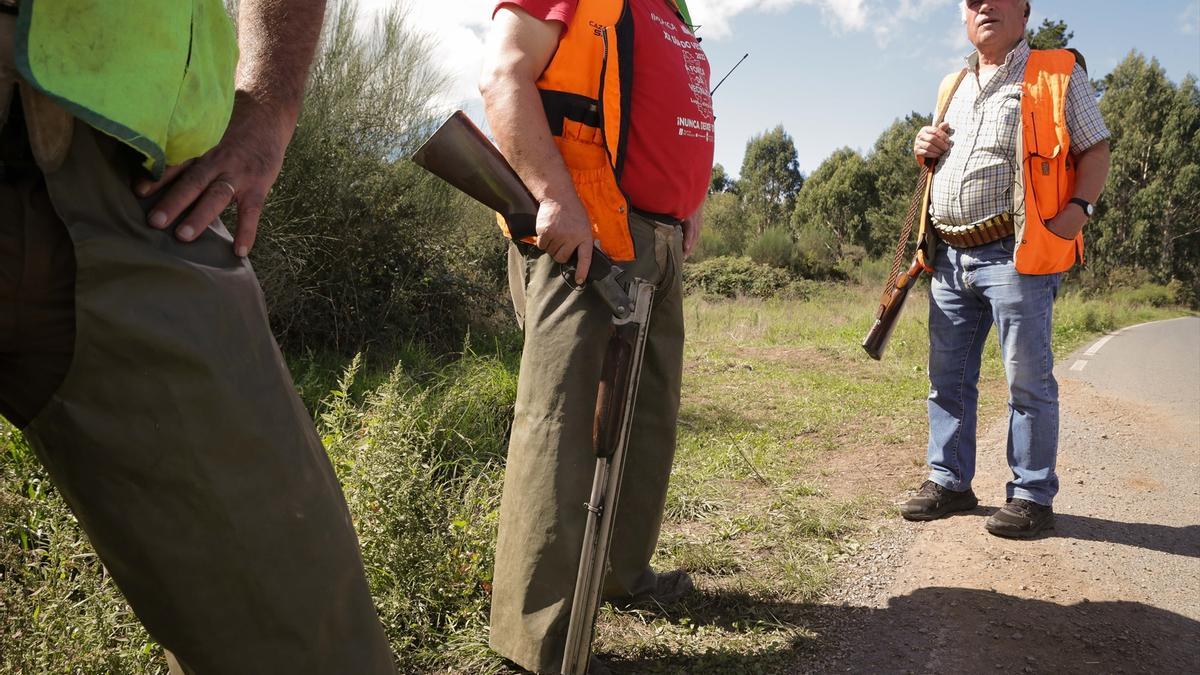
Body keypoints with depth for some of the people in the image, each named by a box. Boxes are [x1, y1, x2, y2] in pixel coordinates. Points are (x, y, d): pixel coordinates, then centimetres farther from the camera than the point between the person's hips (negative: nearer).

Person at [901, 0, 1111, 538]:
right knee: (948, 377, 9)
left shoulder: (1058, 74, 4)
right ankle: (948, 481, 20)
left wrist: (1078, 207, -17)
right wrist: (926, 148, 9)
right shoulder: (954, 87, 21)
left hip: (1014, 253, -6)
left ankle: (1032, 496, 9)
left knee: (1028, 378, -2)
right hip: (950, 256, 6)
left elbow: (1095, 151, 0)